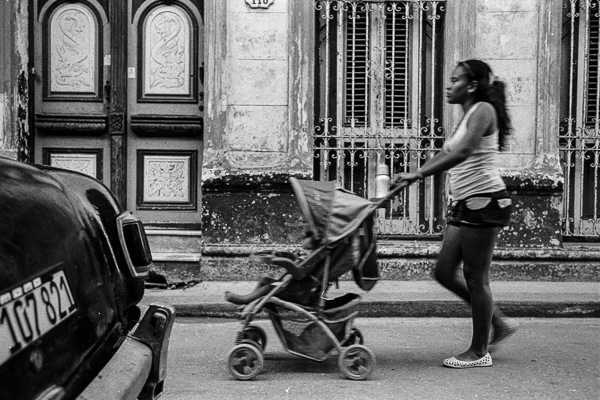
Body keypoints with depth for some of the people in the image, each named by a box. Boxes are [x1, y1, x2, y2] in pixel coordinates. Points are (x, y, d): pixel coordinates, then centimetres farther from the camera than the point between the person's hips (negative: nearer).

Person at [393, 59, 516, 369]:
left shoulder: (483, 110, -10)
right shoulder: (466, 118, 19)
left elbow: (463, 153, -25)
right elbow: (444, 155, 19)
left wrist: (419, 174, -28)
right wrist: (410, 177, 9)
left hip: (484, 201, -10)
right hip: (464, 204, 10)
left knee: (475, 277, -2)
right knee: (444, 272, 10)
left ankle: (479, 351, 10)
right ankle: (498, 324, 23)